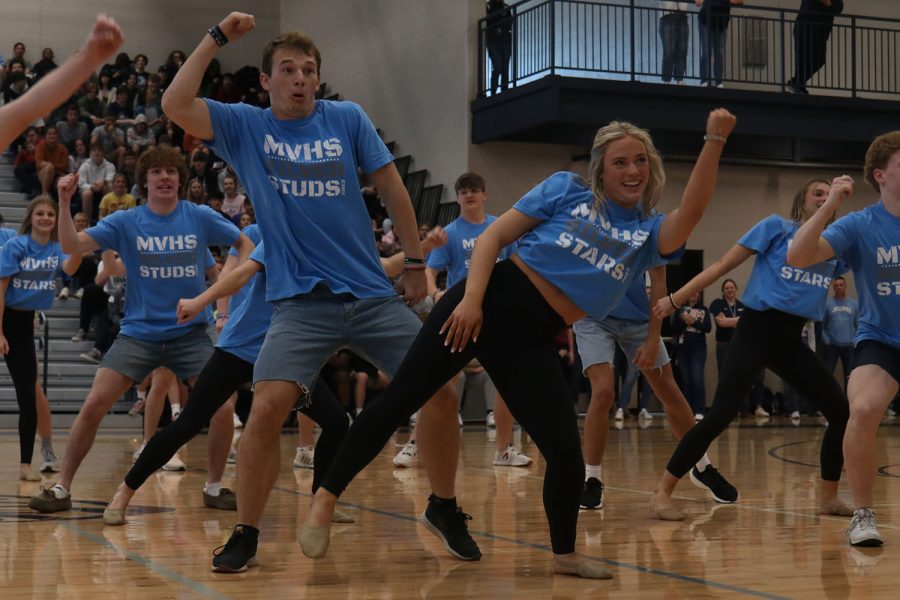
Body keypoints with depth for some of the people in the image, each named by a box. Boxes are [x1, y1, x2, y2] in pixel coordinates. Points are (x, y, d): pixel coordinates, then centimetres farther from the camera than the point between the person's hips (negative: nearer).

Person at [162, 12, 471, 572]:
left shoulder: (348, 118, 5)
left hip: (374, 294, 2)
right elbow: (176, 105, -11)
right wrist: (217, 38, -8)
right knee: (267, 408, -20)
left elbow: (392, 187, 9)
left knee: (440, 394, -3)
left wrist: (415, 262, 7)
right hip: (301, 302, -2)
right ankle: (246, 534, -1)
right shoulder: (244, 125, 3)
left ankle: (445, 507, 21)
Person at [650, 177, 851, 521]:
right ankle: (662, 492, -7)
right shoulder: (777, 227, 0)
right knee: (721, 415, -14)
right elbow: (724, 265, -2)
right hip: (757, 330, -6)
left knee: (840, 411, 1)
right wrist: (676, 299, -5)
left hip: (791, 340, 6)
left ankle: (828, 497, 16)